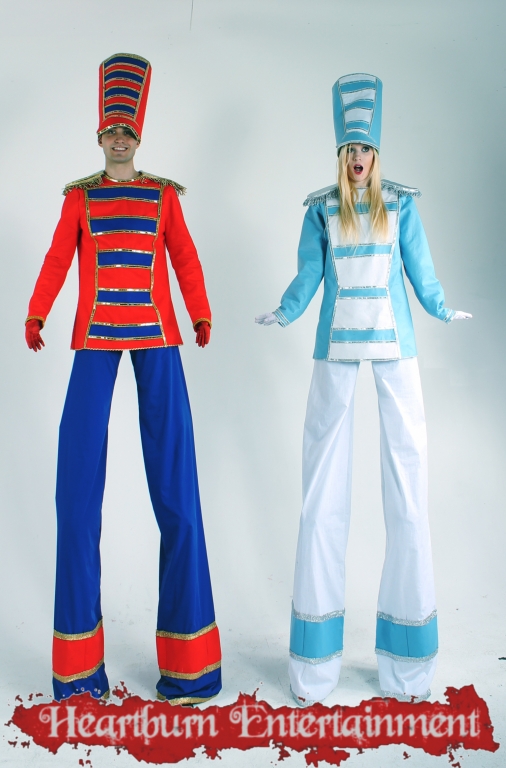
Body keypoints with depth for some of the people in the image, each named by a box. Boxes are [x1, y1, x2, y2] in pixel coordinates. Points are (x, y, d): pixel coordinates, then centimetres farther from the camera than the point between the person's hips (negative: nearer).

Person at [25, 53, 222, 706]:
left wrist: (202, 317, -5)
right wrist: (35, 317, -8)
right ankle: (79, 658, 6)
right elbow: (57, 259, 5)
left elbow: (184, 258, 7)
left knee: (174, 477, -6)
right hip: (95, 338, 1)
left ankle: (187, 655, 4)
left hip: (156, 337, 0)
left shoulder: (163, 194, 13)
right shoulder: (79, 197, 13)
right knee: (78, 476, -6)